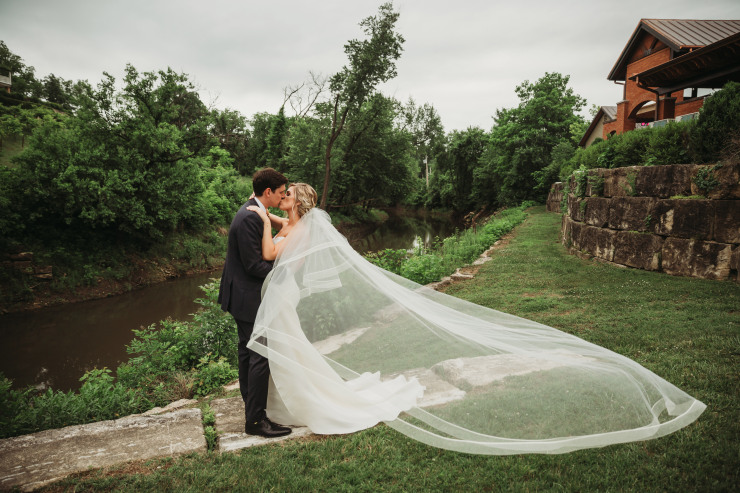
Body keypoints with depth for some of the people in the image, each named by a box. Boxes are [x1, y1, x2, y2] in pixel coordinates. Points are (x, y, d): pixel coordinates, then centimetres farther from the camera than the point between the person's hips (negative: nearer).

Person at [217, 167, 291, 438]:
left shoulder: (251, 212, 9)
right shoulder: (250, 218, -23)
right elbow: (254, 265, -24)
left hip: (242, 294, 11)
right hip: (248, 296, -11)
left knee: (248, 352, 22)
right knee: (261, 355, -4)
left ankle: (251, 402, 39)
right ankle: (255, 420, 6)